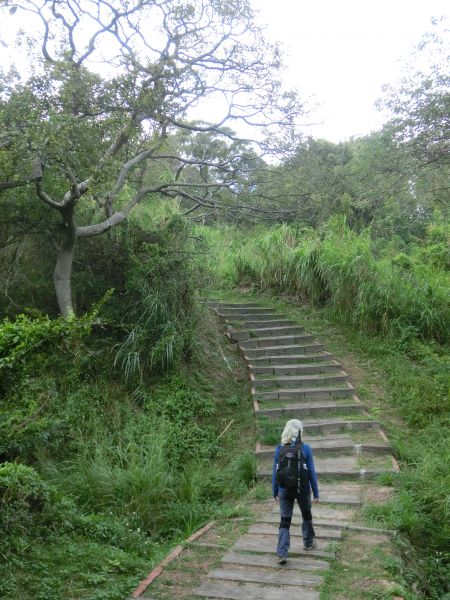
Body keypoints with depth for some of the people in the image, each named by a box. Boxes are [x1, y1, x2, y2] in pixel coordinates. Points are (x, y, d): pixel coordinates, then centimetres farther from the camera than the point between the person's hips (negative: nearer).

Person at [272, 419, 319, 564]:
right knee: (306, 515, 24)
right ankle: (308, 542, 41)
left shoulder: (279, 449, -5)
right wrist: (316, 492, 2)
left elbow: (275, 471, 0)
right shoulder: (305, 449, -10)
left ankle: (282, 553, -6)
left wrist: (275, 491, 9)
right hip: (302, 489, -1)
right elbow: (311, 472, -6)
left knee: (284, 522, 4)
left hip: (285, 490, 1)